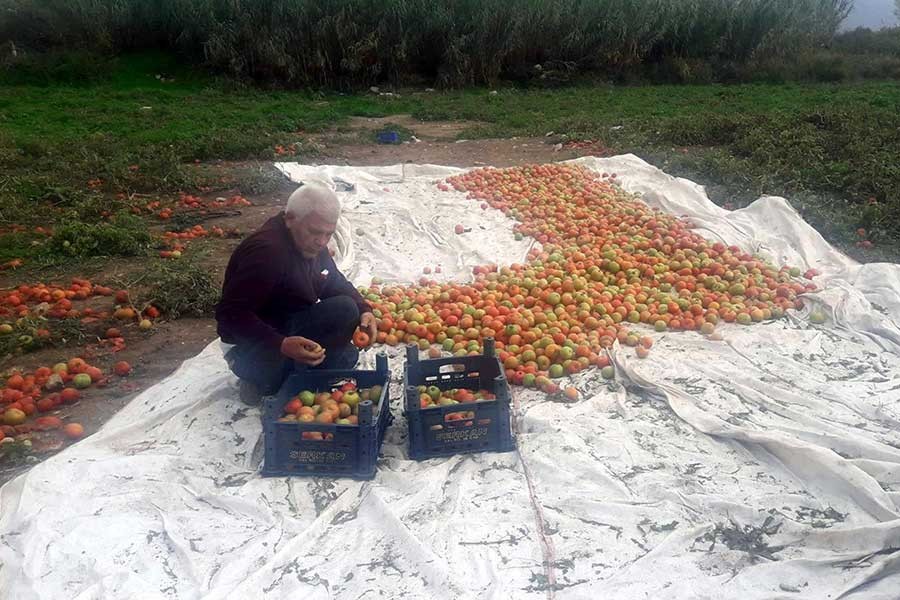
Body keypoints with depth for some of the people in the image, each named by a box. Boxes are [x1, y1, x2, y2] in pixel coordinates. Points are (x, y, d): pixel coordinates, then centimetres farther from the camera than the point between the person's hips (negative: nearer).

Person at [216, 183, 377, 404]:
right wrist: (281, 345, -46)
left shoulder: (311, 243, -3)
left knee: (345, 358, -4)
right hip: (255, 338, -8)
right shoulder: (266, 250, -30)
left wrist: (363, 309, -11)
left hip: (292, 323, 8)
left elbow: (336, 283, 10)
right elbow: (229, 314, -34)